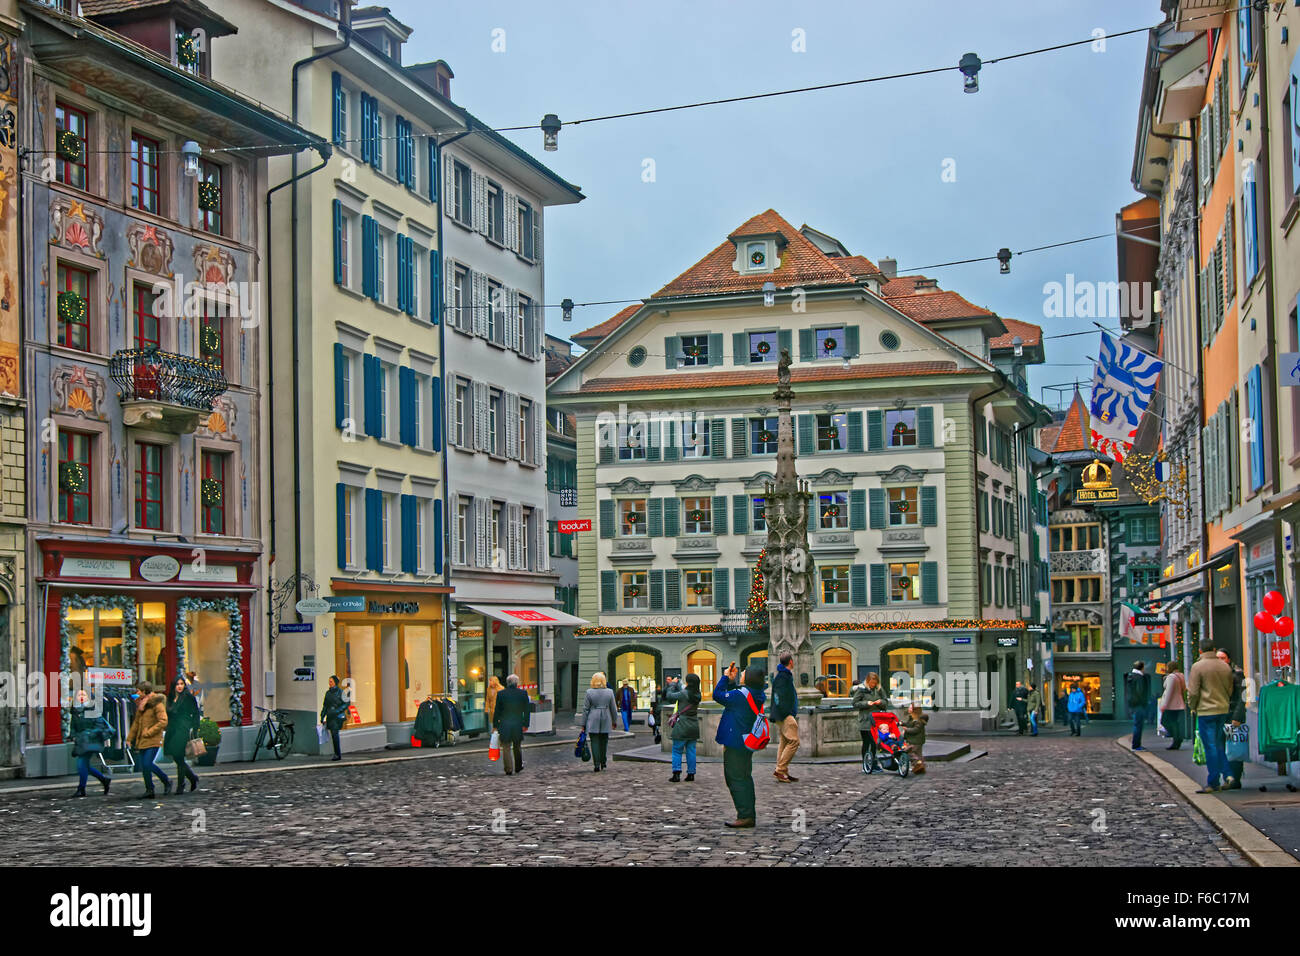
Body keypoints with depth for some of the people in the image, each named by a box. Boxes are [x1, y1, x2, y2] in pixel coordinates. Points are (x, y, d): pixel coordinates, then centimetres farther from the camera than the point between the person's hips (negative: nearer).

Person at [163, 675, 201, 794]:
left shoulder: (189, 698, -3)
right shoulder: (171, 698, 14)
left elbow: (195, 715, -4)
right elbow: (168, 716, 19)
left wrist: (194, 731, -11)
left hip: (183, 731, -6)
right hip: (172, 731, 6)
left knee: (179, 758, -7)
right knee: (176, 758, 6)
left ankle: (180, 786, 1)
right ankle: (193, 778, 23)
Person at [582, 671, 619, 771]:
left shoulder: (589, 692, -6)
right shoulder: (609, 692, 0)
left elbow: (585, 709, -3)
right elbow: (613, 709, 5)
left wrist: (583, 724, 2)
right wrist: (614, 721, 18)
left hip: (593, 721, -2)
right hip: (606, 719, 2)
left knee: (595, 742, 0)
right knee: (604, 741, 16)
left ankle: (596, 765, -5)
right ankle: (603, 762, 23)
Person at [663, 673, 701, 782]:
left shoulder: (684, 694, -18)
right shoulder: (698, 695, 3)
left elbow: (669, 695, -5)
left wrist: (672, 684, 9)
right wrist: (676, 683, 25)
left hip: (682, 726, -6)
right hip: (694, 725, 6)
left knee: (677, 750, 1)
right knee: (691, 750, 11)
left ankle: (676, 774, -5)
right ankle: (691, 773, 12)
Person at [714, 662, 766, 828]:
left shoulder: (741, 695, -20)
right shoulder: (757, 695, 8)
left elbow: (717, 695, -13)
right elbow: (731, 697, 19)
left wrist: (725, 677, -4)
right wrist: (731, 680, 10)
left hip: (735, 744, -9)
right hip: (747, 743, 9)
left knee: (736, 779, -4)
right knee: (744, 778, 16)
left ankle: (745, 816, -6)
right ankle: (749, 815, 20)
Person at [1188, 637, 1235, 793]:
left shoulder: (1198, 666, -11)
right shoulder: (1225, 666, 7)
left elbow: (1193, 692, -12)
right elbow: (1230, 689, 14)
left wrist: (1193, 707, 4)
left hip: (1206, 711, -6)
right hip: (1223, 710, 6)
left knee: (1210, 747, -2)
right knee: (1218, 744, 18)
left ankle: (1213, 783, 1)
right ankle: (1227, 774, 6)